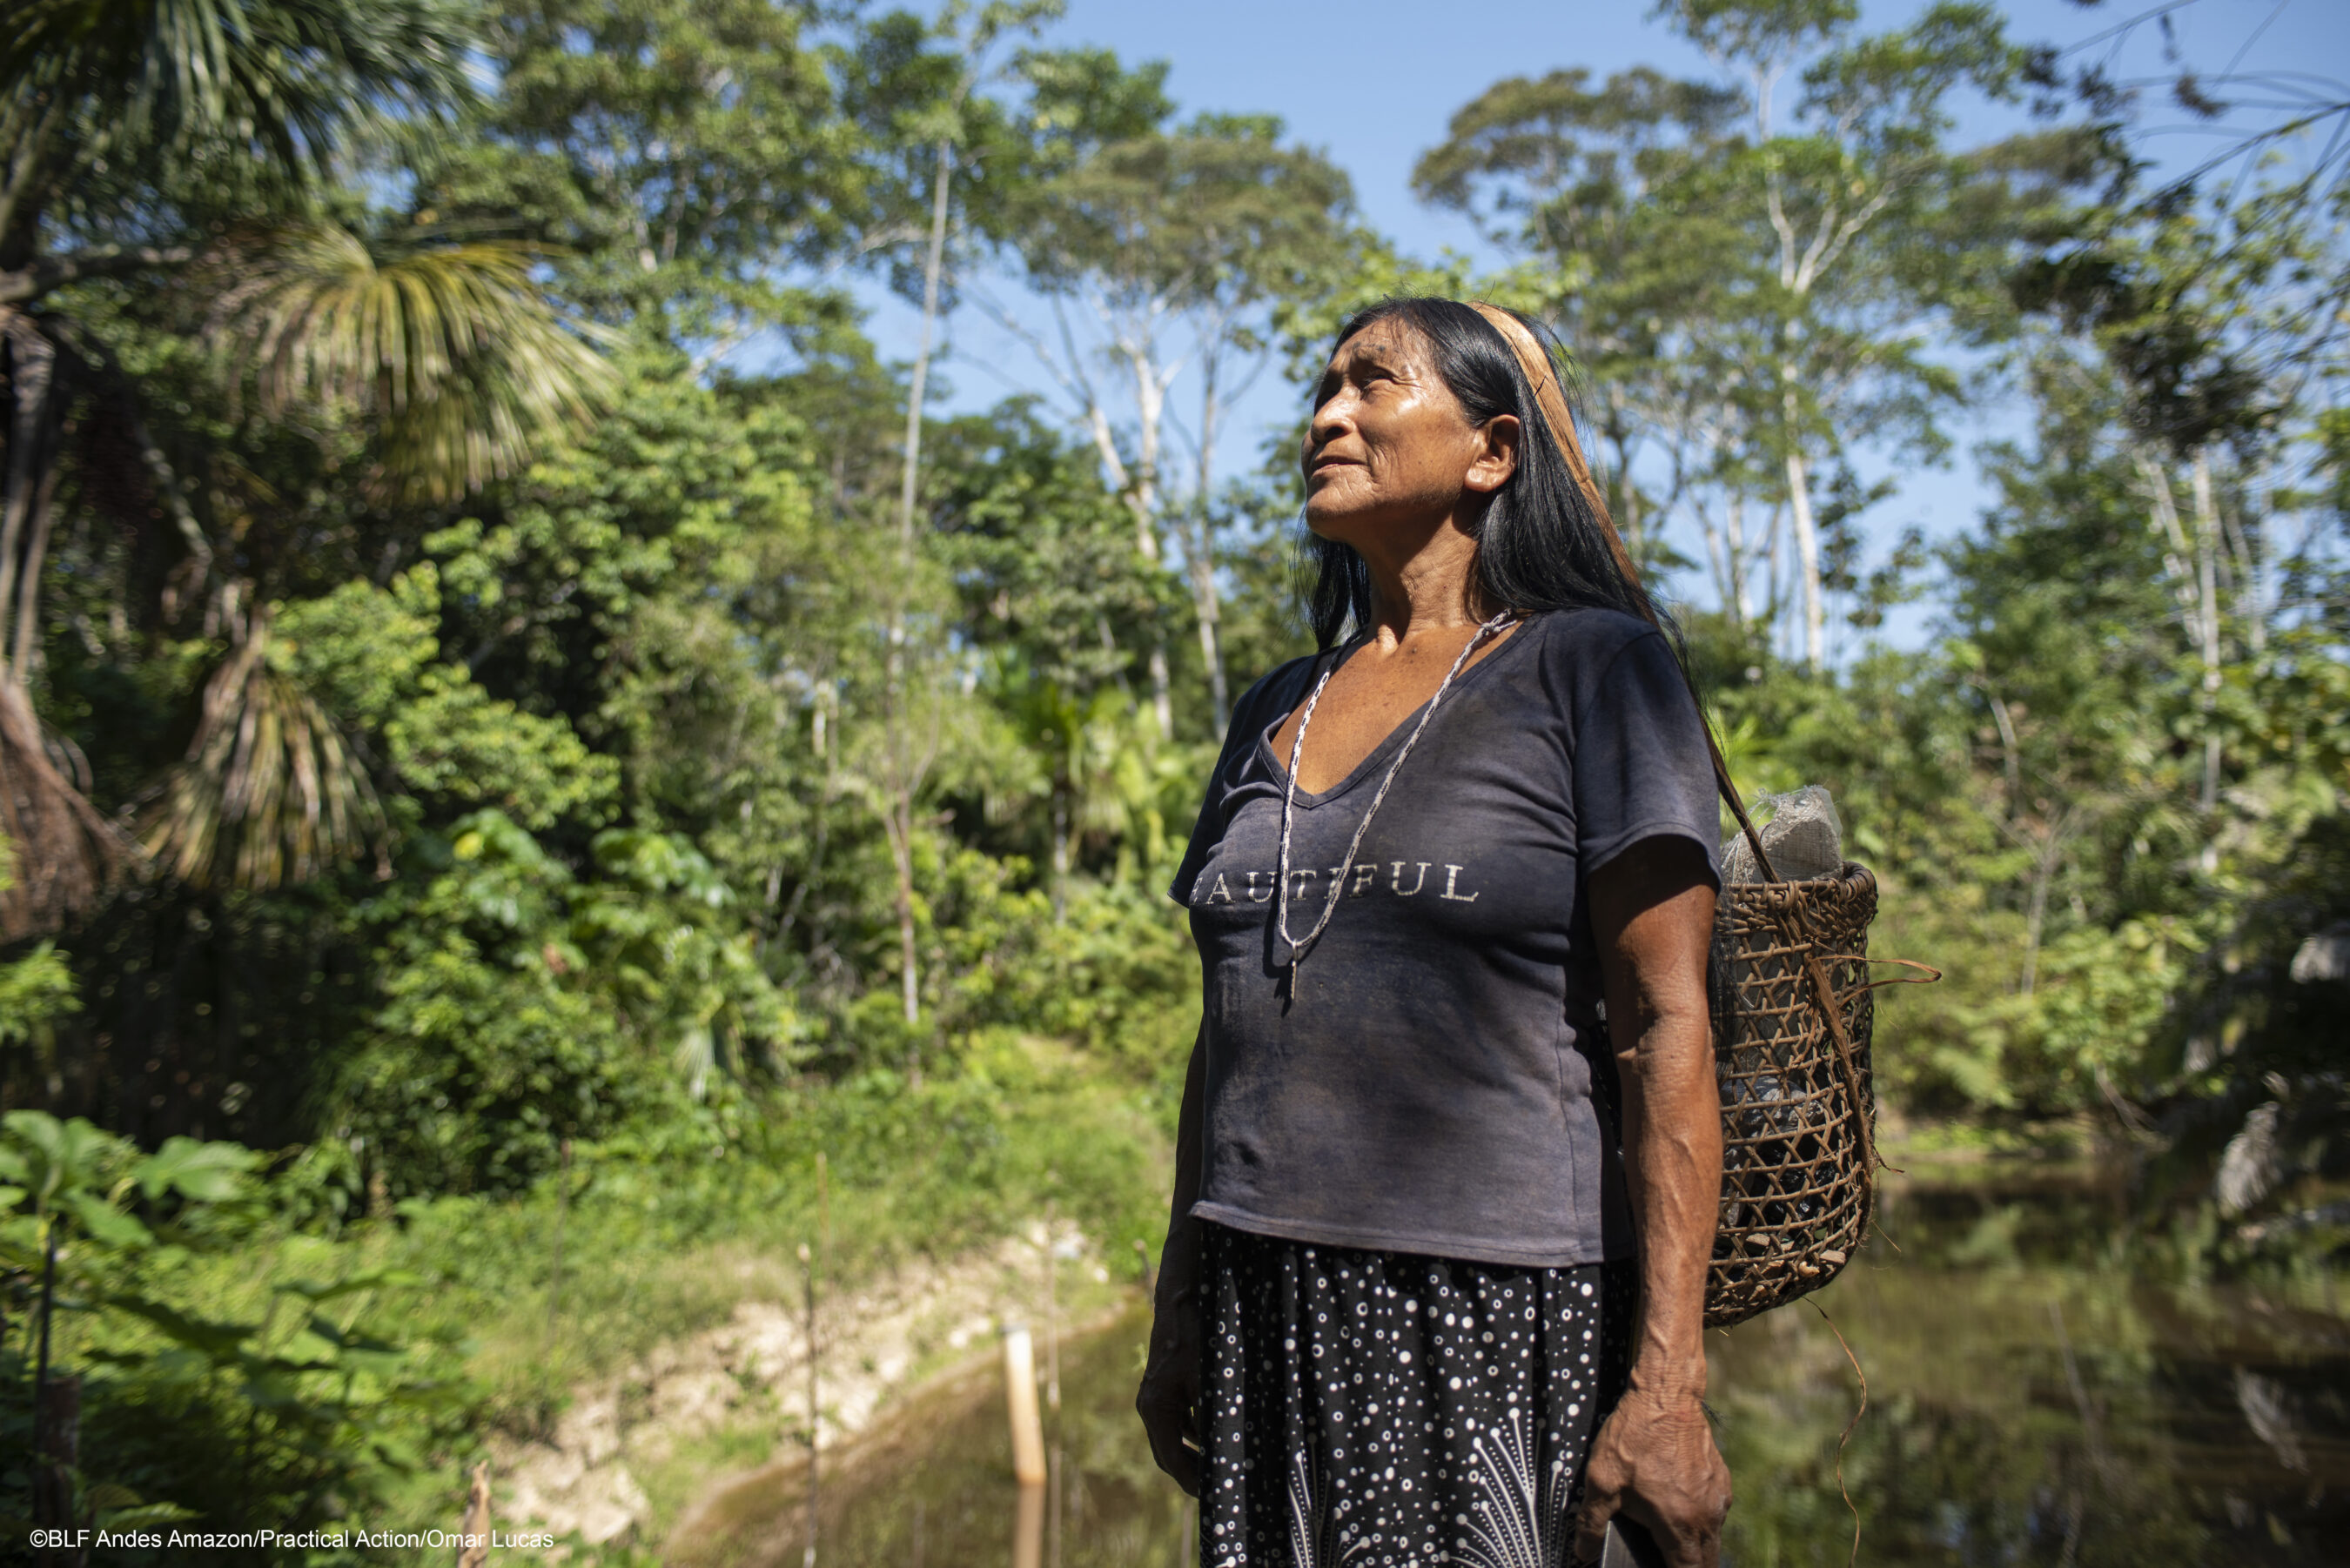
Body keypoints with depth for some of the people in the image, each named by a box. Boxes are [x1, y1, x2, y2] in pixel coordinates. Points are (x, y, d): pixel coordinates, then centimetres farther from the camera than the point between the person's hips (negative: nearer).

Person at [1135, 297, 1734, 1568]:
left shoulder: (1593, 668, -3)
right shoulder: (1276, 711, 13)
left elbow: (1664, 1027, -10)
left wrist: (1666, 1379, -15)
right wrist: (1178, 1318, 14)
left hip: (1500, 1312, -5)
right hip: (1265, 1312, 5)